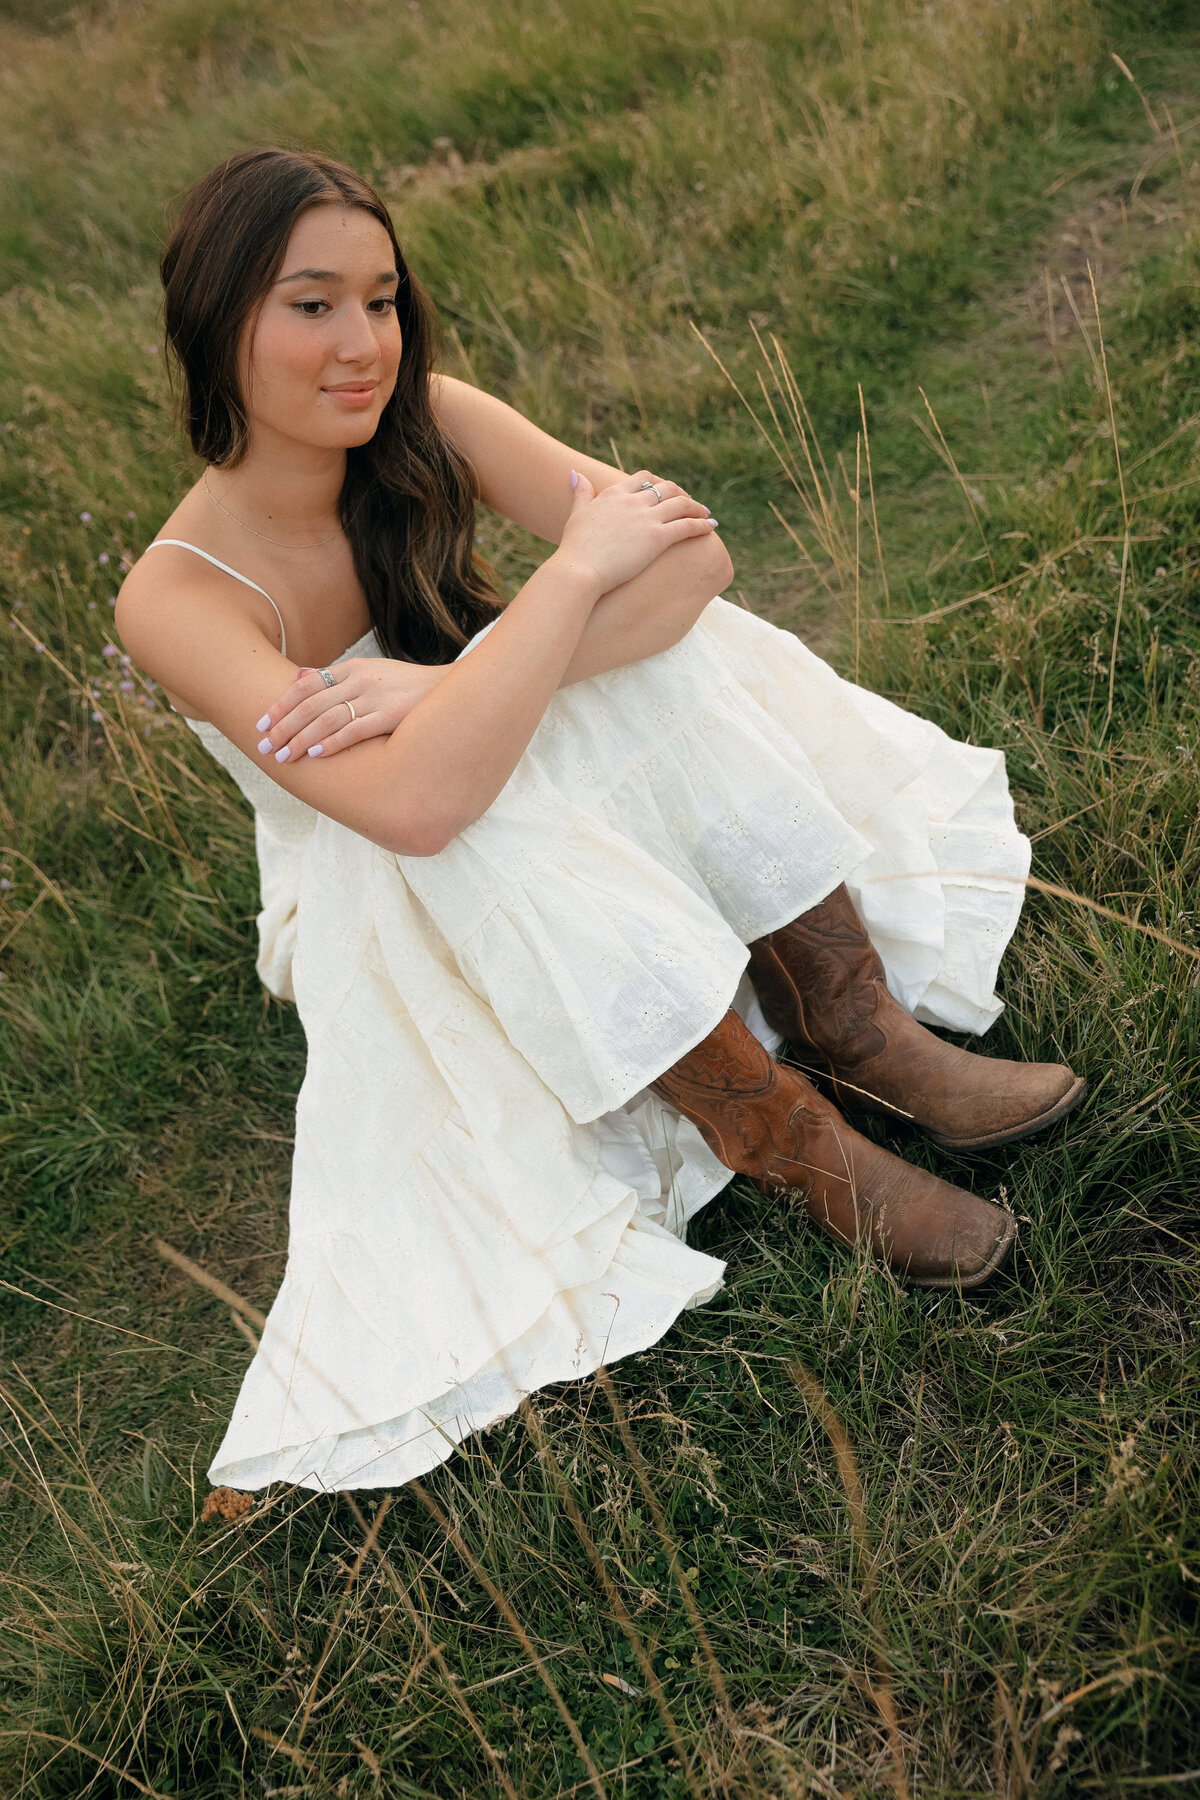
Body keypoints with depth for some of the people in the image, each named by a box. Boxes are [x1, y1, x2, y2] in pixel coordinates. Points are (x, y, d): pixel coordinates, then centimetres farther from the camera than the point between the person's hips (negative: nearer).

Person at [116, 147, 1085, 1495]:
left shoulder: (423, 417, -13)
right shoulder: (177, 596, -27)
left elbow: (691, 550, -24)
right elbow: (416, 802, -42)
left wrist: (449, 680, -36)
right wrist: (579, 571, -36)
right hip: (383, 896, -4)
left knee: (674, 643, -23)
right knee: (489, 834, -38)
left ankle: (859, 1030, -17)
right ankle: (793, 1140, -24)